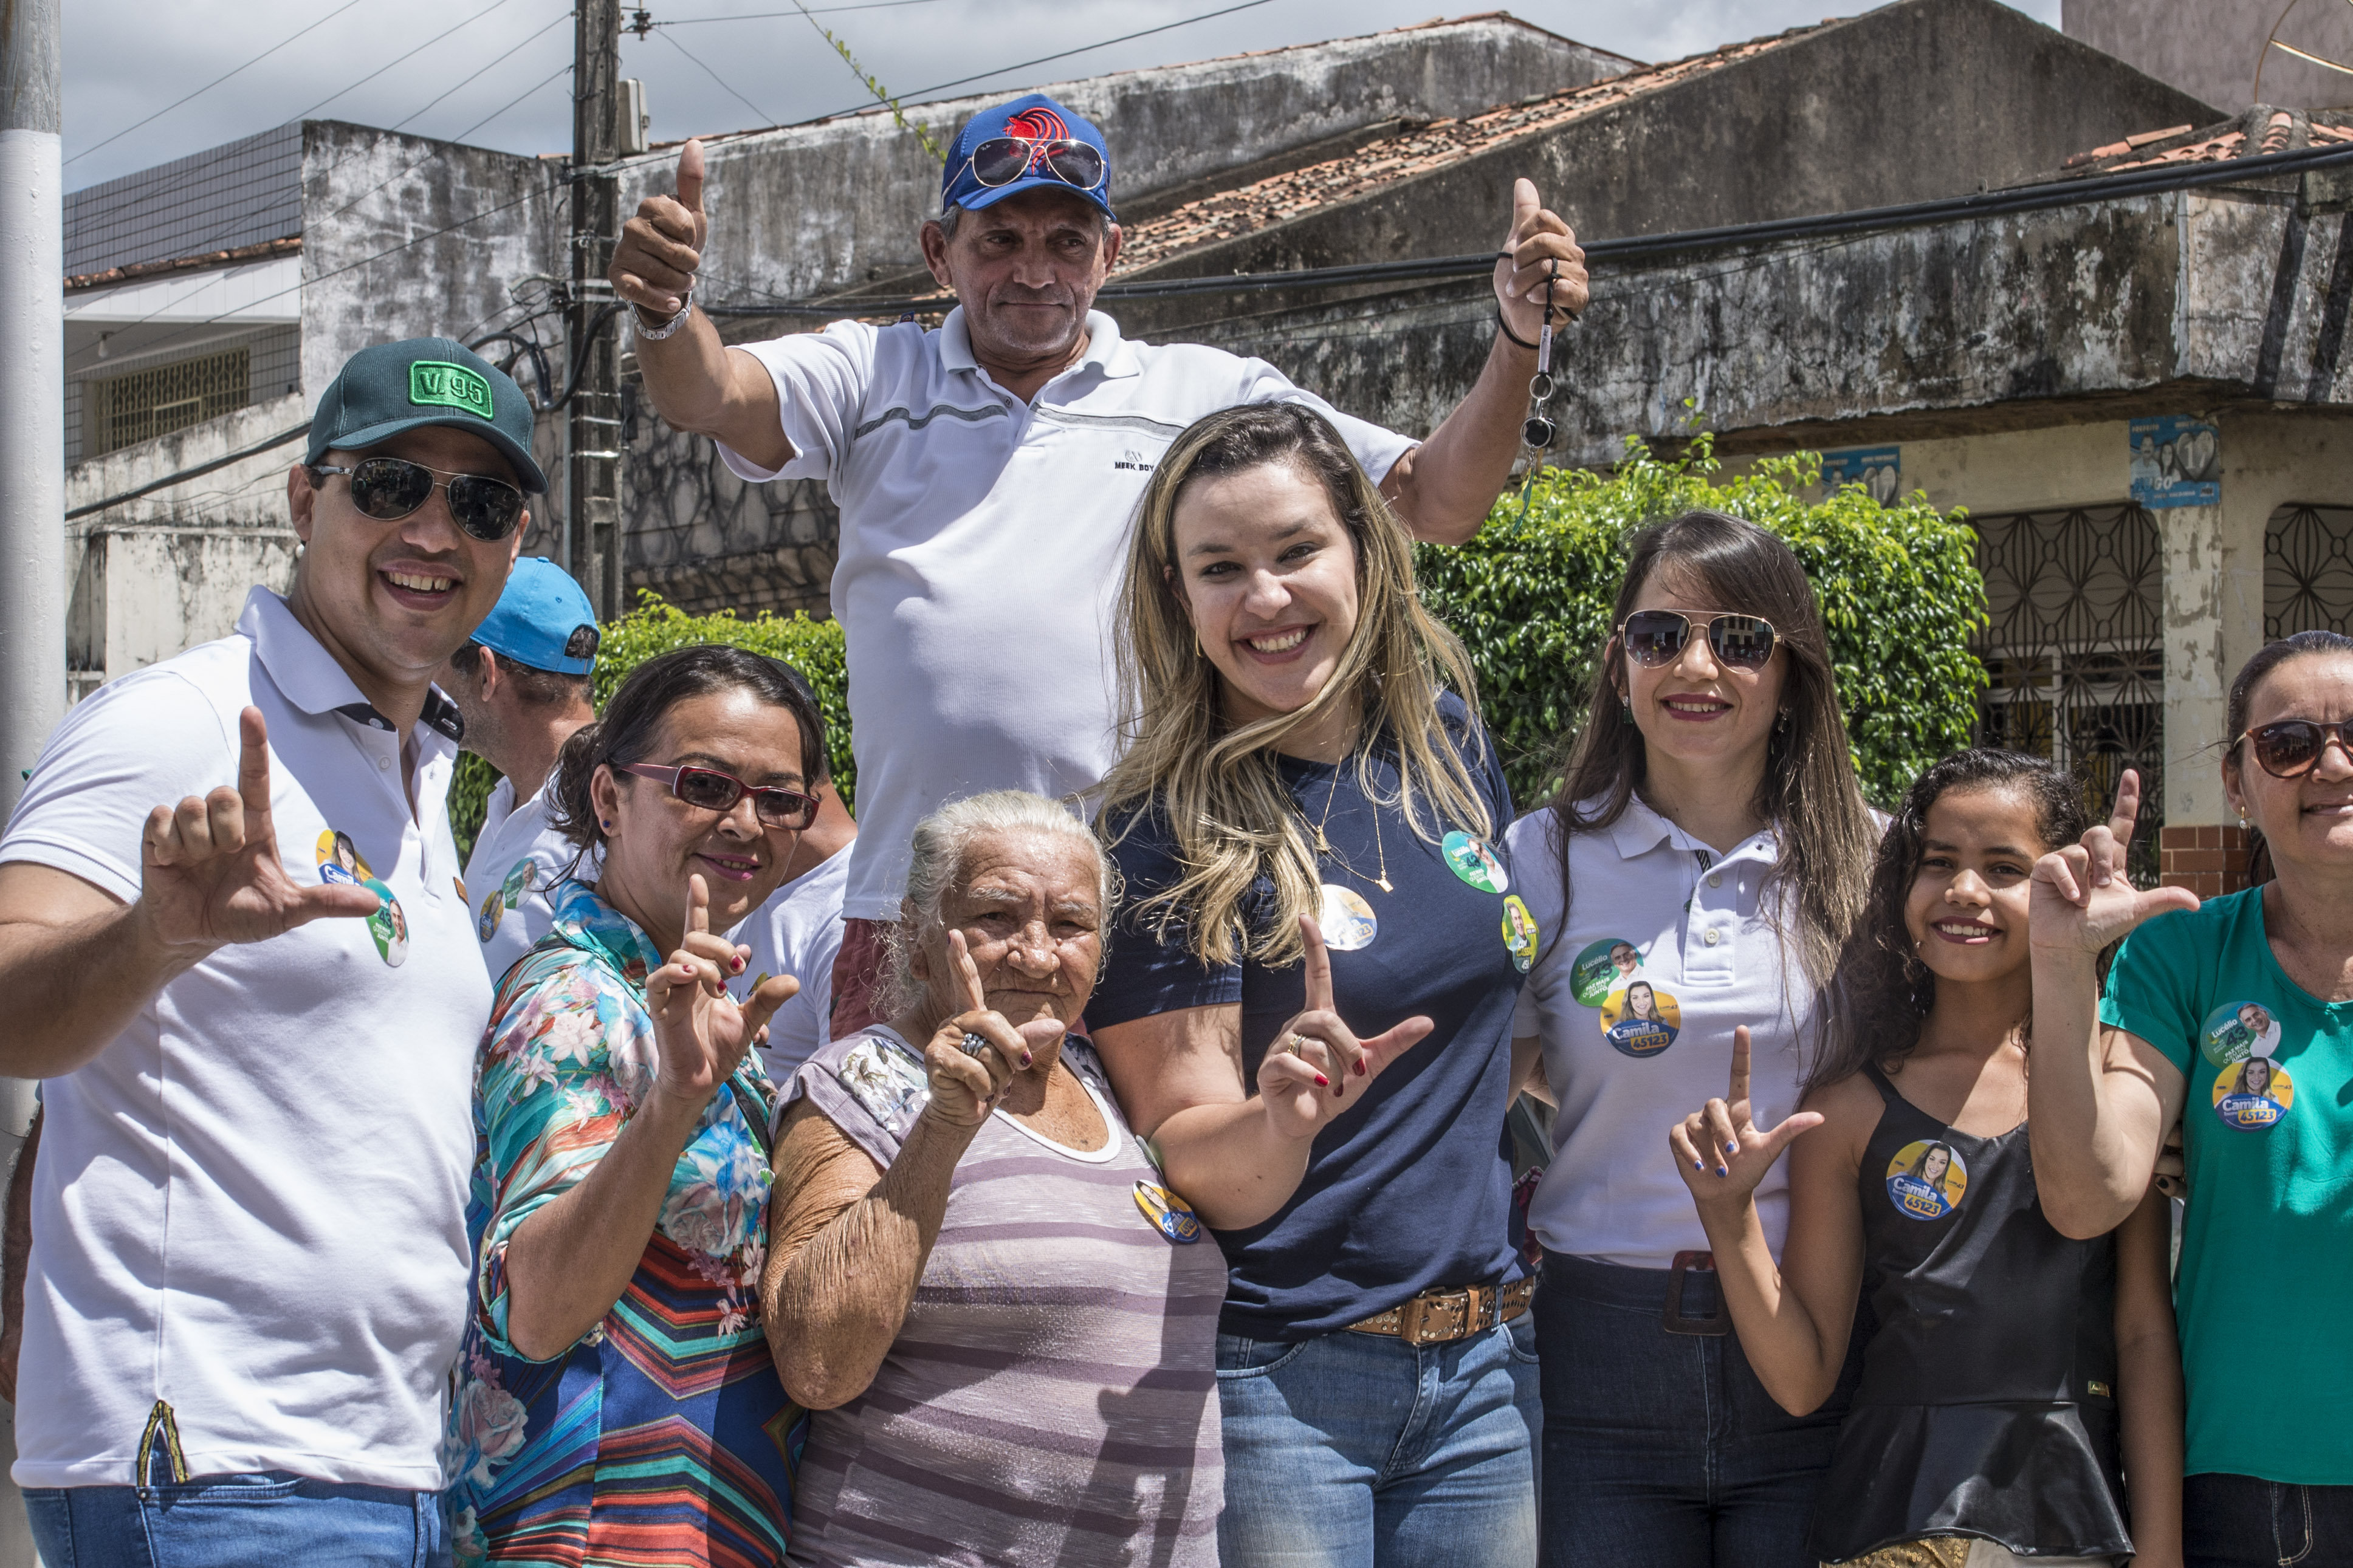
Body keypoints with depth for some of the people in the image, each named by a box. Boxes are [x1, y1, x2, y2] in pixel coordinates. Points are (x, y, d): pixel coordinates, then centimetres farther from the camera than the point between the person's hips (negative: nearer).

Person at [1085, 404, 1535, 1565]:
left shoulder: (1447, 740, 3)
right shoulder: (1165, 831, -11)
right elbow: (1192, 1165, -13)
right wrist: (1282, 1119, -31)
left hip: (1483, 1371, 5)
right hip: (1275, 1382, -4)